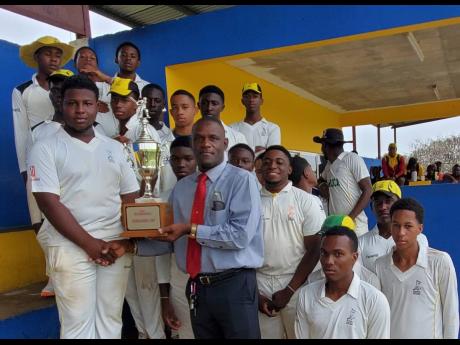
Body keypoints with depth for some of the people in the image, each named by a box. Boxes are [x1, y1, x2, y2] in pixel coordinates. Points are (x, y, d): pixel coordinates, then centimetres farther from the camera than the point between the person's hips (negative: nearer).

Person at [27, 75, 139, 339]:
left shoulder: (115, 148, 11)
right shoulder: (46, 148, -2)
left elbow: (131, 197, 11)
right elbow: (49, 203, -9)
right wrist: (89, 243, -12)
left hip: (116, 246, 4)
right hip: (71, 248, -4)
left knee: (111, 320, 10)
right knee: (78, 323, 2)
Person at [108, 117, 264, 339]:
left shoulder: (241, 180, -8)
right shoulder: (180, 187, 9)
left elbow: (240, 235, -17)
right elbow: (171, 238, 8)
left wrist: (192, 230, -15)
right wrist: (132, 246, -4)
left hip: (234, 286, -5)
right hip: (196, 288, 5)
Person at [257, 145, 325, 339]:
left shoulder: (307, 201, -4)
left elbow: (314, 250, -5)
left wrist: (289, 290, -9)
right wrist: (254, 293, 0)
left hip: (296, 285, -1)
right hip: (259, 285, 1)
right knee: (265, 335, 9)